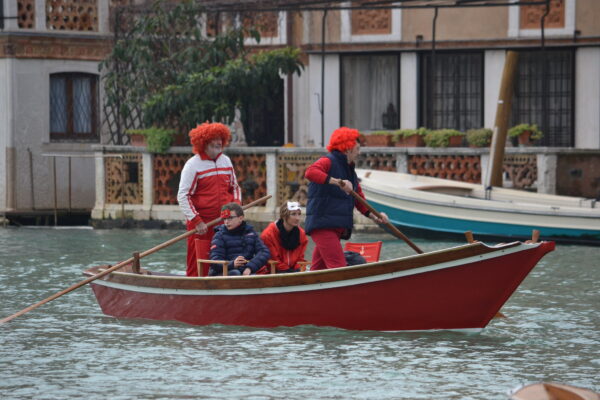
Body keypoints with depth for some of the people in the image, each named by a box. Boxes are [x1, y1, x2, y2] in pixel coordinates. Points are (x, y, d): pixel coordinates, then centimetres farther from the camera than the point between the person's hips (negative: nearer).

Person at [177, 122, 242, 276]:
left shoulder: (226, 161, 12)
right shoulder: (193, 164, -7)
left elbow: (234, 187, 25)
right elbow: (183, 196, -10)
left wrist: (236, 204, 4)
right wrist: (196, 221, -16)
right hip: (201, 225, -5)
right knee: (196, 266, -4)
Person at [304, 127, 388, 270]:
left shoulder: (349, 170, 22)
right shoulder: (328, 162, -7)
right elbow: (310, 172, -29)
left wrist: (374, 216, 11)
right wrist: (338, 182, -35)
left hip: (337, 229, 9)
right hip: (322, 225, -9)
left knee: (319, 268, 9)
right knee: (339, 268, -18)